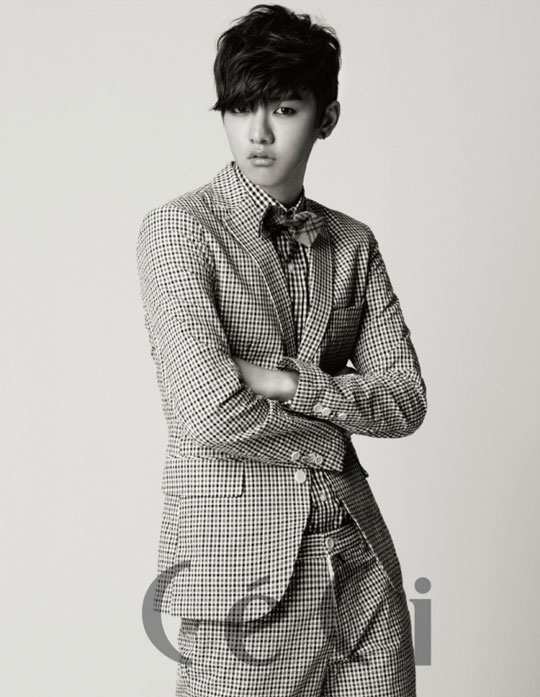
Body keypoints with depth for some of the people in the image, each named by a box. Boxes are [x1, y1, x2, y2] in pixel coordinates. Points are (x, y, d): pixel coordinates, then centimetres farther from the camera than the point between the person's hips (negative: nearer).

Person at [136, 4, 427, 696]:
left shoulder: (352, 243, 9)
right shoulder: (180, 228, -6)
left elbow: (407, 398, 1)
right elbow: (211, 411, -16)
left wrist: (288, 382, -11)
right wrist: (333, 438, -3)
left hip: (358, 557, 5)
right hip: (240, 561, -4)